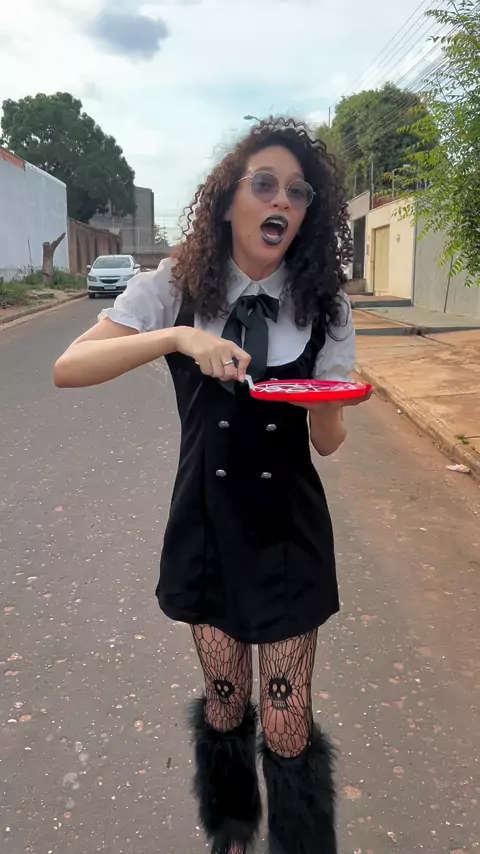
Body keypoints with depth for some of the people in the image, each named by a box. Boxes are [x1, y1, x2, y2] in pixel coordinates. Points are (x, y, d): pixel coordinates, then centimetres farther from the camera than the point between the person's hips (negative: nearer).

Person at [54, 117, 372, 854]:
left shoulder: (324, 306, -6)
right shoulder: (175, 290, -9)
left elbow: (328, 442, -4)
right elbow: (68, 369, -20)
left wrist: (325, 403, -28)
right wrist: (175, 338, -34)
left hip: (290, 534, 0)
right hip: (206, 526, 1)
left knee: (287, 725, 5)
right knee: (225, 701, 19)